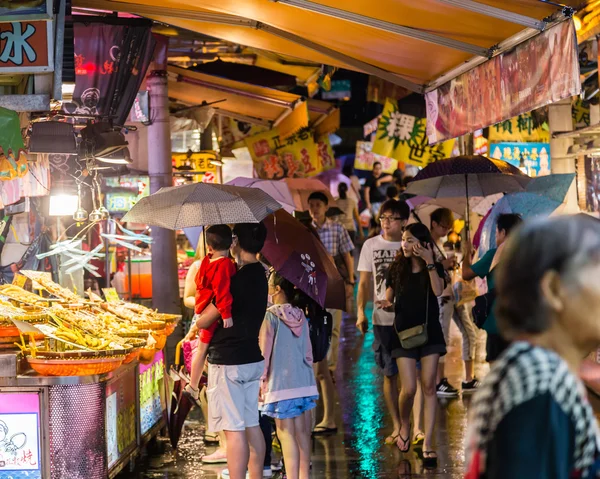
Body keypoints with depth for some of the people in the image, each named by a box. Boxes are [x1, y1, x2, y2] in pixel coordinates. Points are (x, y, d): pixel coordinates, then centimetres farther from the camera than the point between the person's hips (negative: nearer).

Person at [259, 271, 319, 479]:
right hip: (303, 381, 6)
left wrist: (262, 380, -1)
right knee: (302, 432, 11)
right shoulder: (300, 316, 8)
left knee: (286, 433, -4)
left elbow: (265, 351, -8)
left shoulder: (271, 315, -9)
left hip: (281, 383, -6)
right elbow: (308, 351, 13)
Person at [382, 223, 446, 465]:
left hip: (430, 332, 0)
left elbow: (438, 291, -19)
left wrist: (429, 262, -21)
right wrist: (386, 304, -13)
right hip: (404, 333, 0)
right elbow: (389, 299, 10)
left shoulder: (435, 268, 0)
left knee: (428, 387, -2)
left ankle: (427, 443, 1)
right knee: (409, 389, -7)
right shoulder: (397, 268, 3)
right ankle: (404, 425, 23)